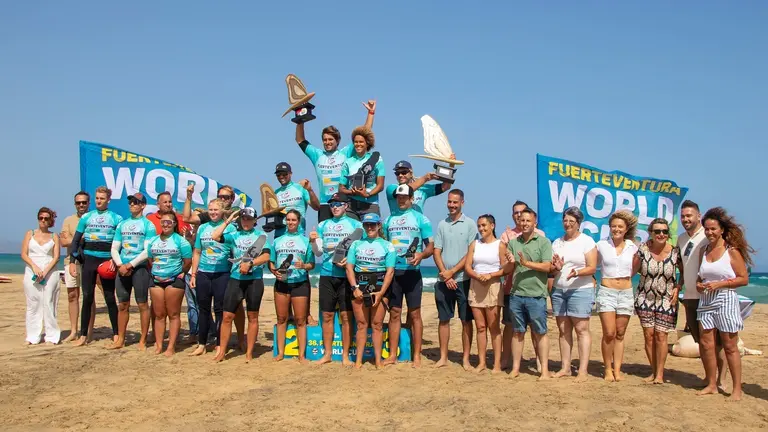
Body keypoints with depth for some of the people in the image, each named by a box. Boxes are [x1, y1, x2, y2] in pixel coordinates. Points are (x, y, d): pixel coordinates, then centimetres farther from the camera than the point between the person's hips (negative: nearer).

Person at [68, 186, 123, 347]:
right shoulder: (86, 217, 7)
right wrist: (72, 261, 0)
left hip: (107, 261, -2)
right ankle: (83, 335, 8)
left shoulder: (116, 218, 2)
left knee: (110, 298, 2)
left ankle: (116, 334, 9)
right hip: (89, 259, 2)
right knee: (87, 297, 3)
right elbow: (75, 240, 8)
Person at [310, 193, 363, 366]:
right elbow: (319, 252, 10)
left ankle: (345, 355, 8)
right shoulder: (323, 225, 12)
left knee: (346, 316, 0)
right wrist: (313, 241, -9)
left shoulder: (355, 225, 3)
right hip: (327, 274, 3)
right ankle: (327, 354, 17)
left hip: (346, 275, -3)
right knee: (327, 316, 7)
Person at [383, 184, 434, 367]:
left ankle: (417, 355, 7)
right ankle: (392, 355, 13)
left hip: (412, 271, -3)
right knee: (394, 313, 7)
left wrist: (421, 255, -21)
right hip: (392, 271, 4)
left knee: (415, 313, 1)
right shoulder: (389, 219, 13)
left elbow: (431, 246, -1)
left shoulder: (421, 219, 2)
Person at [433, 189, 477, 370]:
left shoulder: (470, 224, -1)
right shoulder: (442, 224, 9)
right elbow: (436, 252, 5)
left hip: (463, 279, -3)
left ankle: (466, 358, 10)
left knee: (466, 320, 3)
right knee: (444, 319, 8)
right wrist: (445, 275, -7)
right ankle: (443, 357, 17)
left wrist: (452, 271, -12)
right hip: (444, 280, 3)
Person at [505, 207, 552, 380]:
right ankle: (515, 368, 17)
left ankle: (544, 370, 9)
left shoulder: (544, 242, -1)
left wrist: (527, 263, -20)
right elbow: (508, 270, 11)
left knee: (540, 333, 2)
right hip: (516, 294, 4)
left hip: (536, 295, -4)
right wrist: (510, 262, -11)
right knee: (517, 332, 10)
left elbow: (547, 267, -9)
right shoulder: (513, 242, 11)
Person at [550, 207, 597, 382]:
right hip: (558, 290, 5)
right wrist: (556, 268, -9)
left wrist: (576, 272, -25)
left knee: (581, 329, -6)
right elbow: (550, 270, 13)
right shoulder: (557, 243, 13)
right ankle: (565, 367, 12)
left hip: (581, 290, -5)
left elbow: (592, 268, -8)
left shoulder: (587, 241, -1)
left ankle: (583, 370, -4)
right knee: (563, 330, 6)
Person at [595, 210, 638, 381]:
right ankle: (608, 369, 6)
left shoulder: (632, 247, 4)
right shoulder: (602, 245, -1)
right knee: (609, 334, -9)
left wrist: (625, 277, 3)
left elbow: (634, 270, 17)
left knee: (620, 335, 6)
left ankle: (617, 370, 14)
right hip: (606, 292, -2)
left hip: (626, 293, 2)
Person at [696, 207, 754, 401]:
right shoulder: (704, 251, 11)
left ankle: (737, 389, 10)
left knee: (730, 346, 1)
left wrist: (719, 284, -17)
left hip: (725, 300, -5)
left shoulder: (732, 251, -6)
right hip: (705, 301, 5)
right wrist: (698, 284, 0)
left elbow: (744, 279, -8)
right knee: (706, 344, 5)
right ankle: (711, 385, 16)